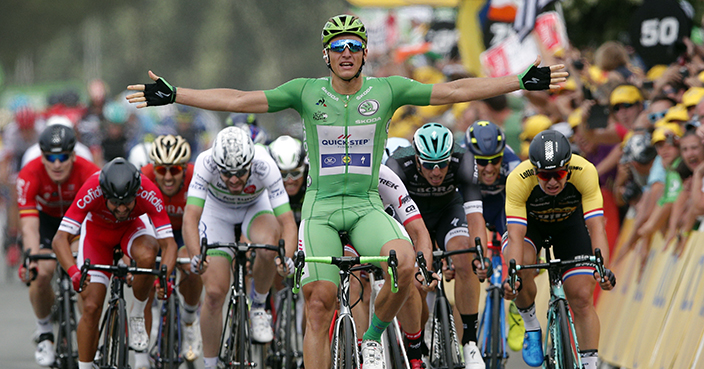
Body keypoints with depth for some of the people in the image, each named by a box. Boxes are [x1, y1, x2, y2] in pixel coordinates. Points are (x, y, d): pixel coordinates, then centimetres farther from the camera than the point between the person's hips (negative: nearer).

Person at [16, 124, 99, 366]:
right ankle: (44, 332, 4)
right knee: (41, 274, -20)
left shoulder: (89, 173, -35)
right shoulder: (30, 175, -35)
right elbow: (29, 224, -41)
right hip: (45, 217, 0)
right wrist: (31, 258, -57)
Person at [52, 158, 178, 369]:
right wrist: (74, 273, -57)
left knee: (147, 256, -35)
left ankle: (137, 316, -11)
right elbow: (60, 239, -40)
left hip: (133, 227, 0)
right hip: (97, 231, 0)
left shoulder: (149, 193, -36)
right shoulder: (91, 191, -38)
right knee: (91, 307, -11)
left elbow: (168, 243, -34)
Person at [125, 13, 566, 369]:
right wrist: (173, 95, -11)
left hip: (367, 206, 0)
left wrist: (523, 81, -9)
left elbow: (454, 91, -3)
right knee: (319, 305, -11)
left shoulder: (388, 90, 1)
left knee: (404, 261, -29)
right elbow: (238, 100, -3)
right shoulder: (306, 91, 1)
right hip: (321, 207, 0)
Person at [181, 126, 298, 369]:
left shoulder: (265, 166, -36)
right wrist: (196, 256, -61)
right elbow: (190, 217, -44)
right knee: (215, 292, -10)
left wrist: (286, 258, -57)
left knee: (269, 246, -34)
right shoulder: (206, 163, -37)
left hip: (256, 205, 0)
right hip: (217, 210, 0)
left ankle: (258, 308, -6)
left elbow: (287, 221, -39)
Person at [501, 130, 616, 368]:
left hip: (570, 220, 1)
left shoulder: (585, 172, -35)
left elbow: (596, 227, -38)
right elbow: (516, 234, -39)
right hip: (529, 221, -1)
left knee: (582, 297, -10)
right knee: (521, 268, -31)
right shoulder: (518, 179, -37)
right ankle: (531, 327, -3)